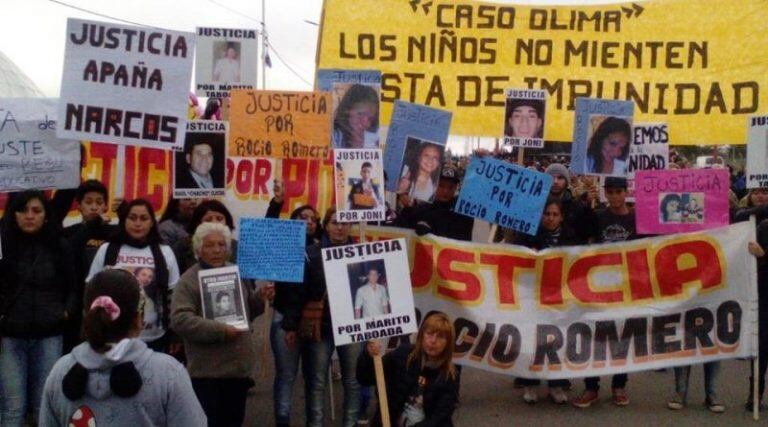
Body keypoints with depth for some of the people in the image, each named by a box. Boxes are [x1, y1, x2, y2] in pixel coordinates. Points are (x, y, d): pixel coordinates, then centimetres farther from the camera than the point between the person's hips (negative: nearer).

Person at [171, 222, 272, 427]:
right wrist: (220, 330, -23)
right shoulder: (189, 280, -10)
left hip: (239, 366, 6)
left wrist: (260, 298, -1)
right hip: (207, 371, -6)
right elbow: (180, 319, -20)